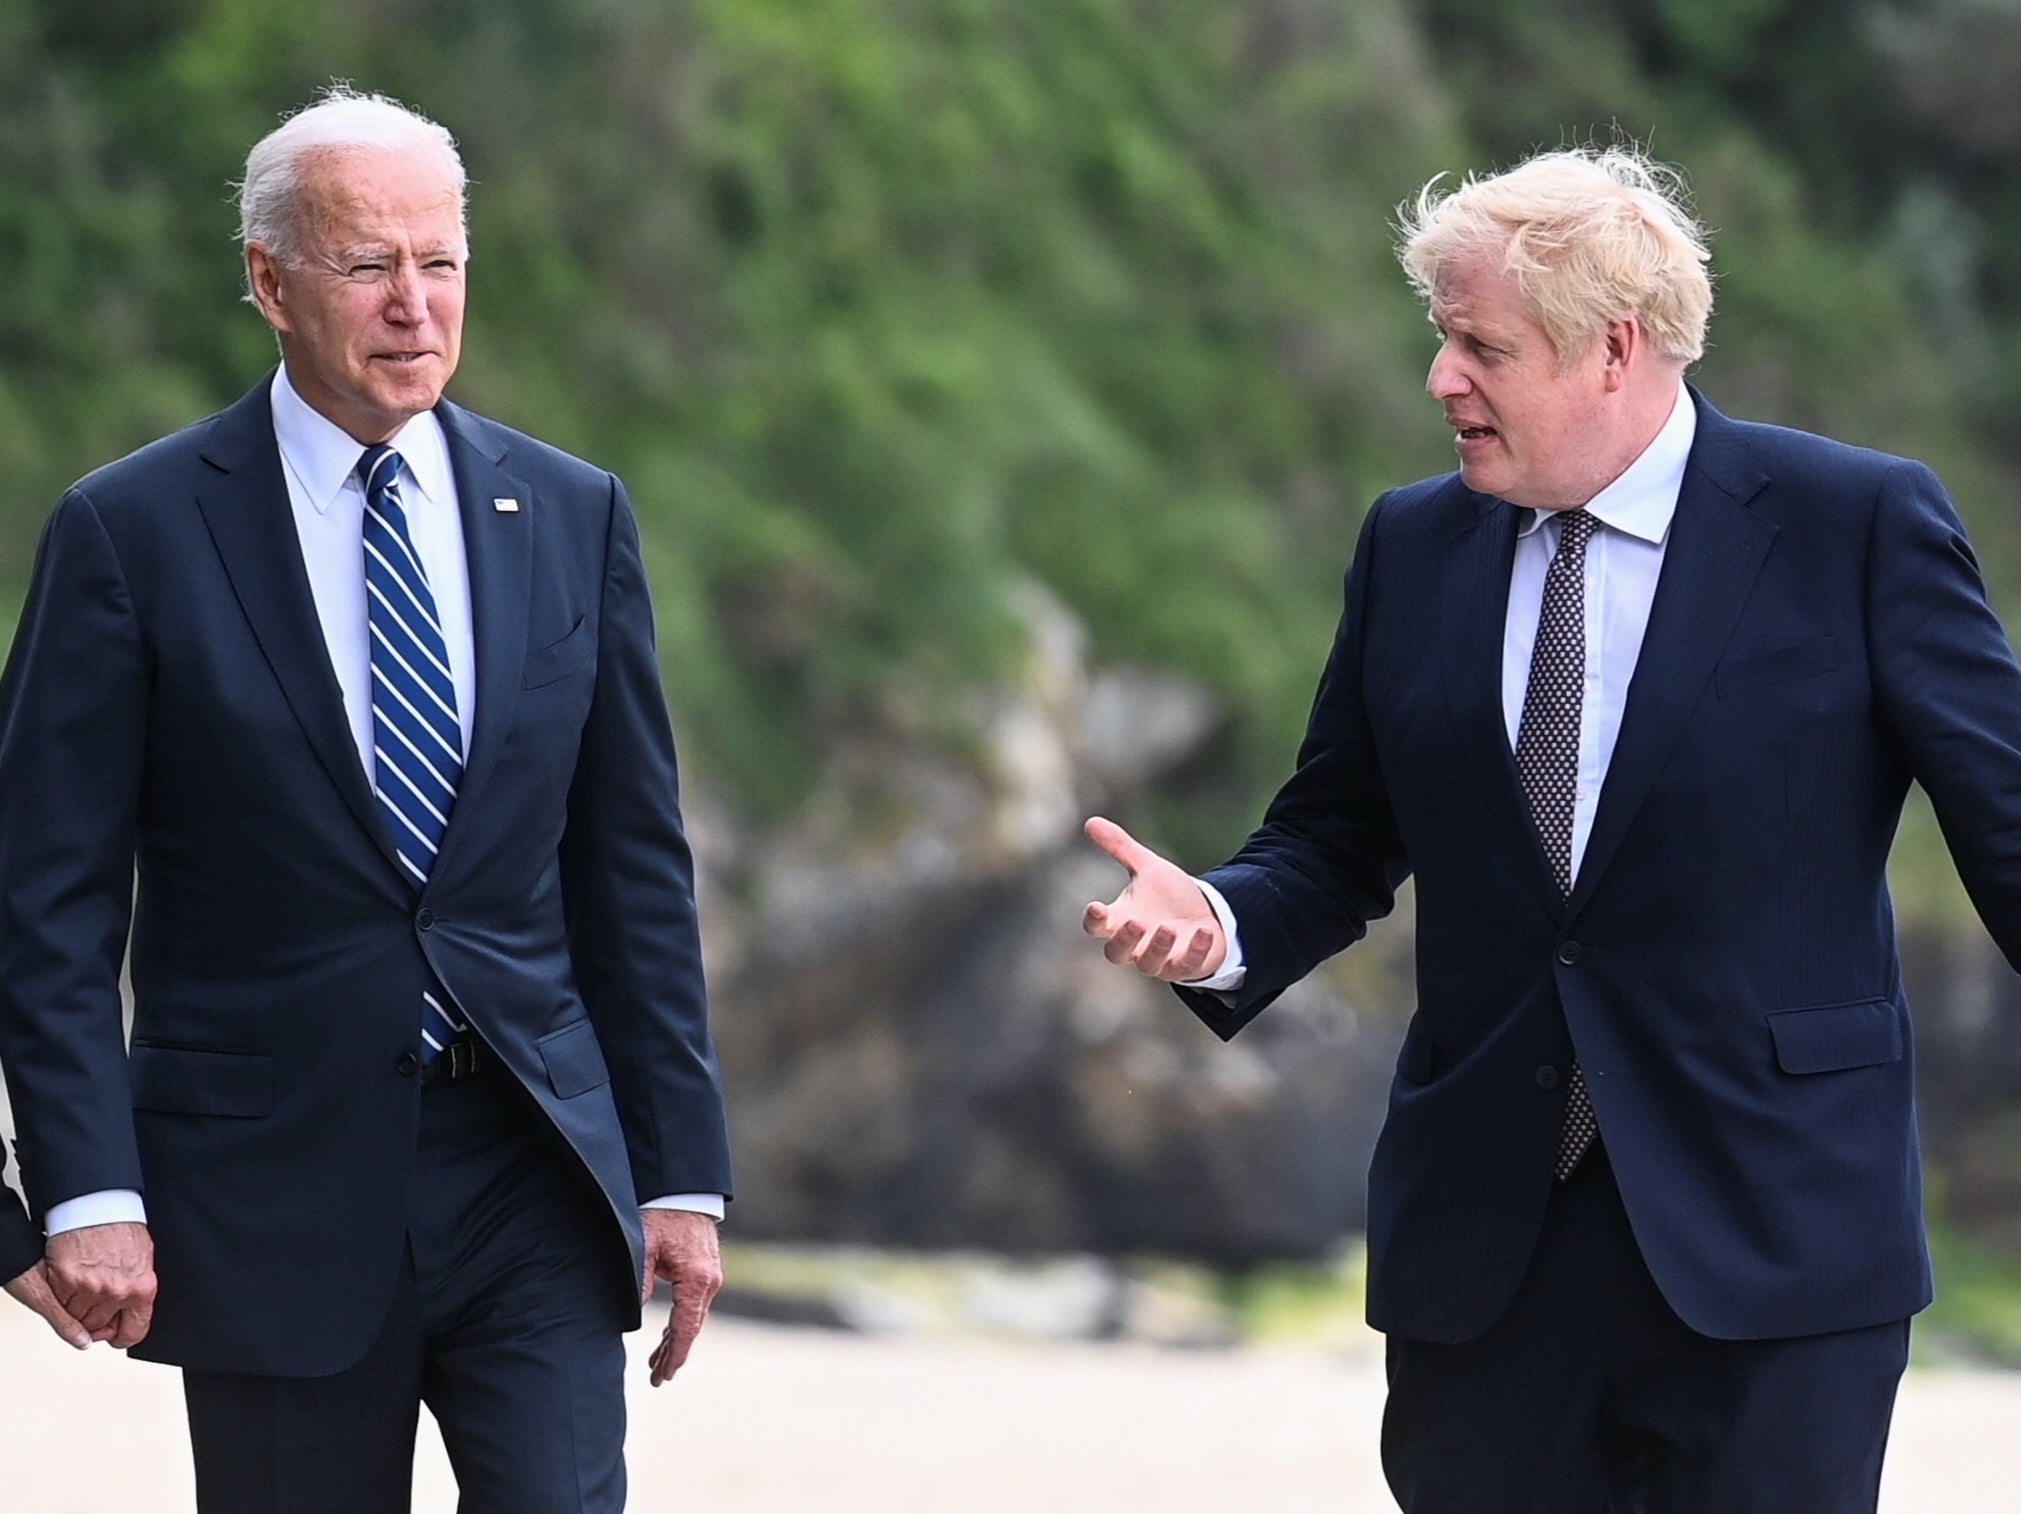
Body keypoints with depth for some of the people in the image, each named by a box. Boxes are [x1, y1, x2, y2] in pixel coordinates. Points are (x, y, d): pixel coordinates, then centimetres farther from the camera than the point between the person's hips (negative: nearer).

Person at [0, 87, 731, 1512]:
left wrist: (684, 1172, 6)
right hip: (274, 1190, -2)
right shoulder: (132, 534, -2)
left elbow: (638, 869, 11)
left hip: (534, 1177, 2)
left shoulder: (573, 518, 8)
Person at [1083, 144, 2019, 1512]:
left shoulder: (1862, 527, -4)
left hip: (1769, 1240, -4)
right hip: (1482, 1239, 4)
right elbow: (1340, 836, 14)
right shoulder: (1414, 546, 10)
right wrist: (1219, 923, -6)